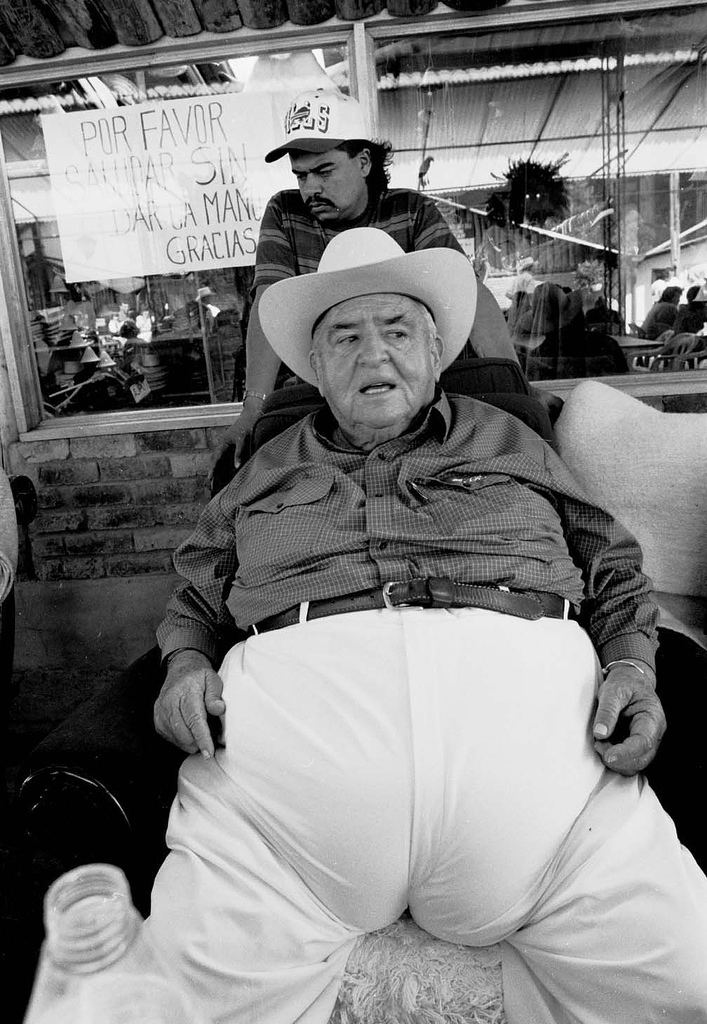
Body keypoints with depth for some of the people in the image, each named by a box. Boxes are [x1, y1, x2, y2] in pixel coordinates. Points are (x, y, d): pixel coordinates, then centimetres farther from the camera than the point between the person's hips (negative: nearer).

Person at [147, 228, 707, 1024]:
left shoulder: (507, 442, 22)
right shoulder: (269, 470, 24)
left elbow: (616, 575, 20)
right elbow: (193, 598, 24)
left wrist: (631, 667, 2)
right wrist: (185, 665, 3)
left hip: (515, 686, 1)